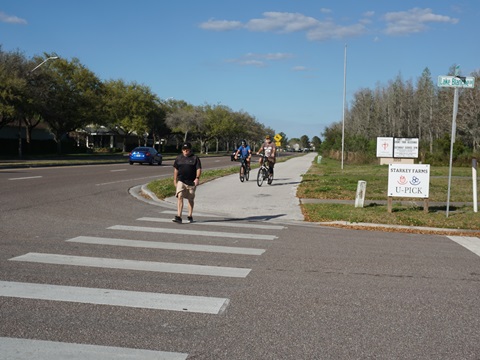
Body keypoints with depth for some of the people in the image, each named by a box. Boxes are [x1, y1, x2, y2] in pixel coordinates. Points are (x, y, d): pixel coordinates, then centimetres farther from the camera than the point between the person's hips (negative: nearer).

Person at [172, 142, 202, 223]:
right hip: (181, 181, 1)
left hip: (191, 182, -1)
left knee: (190, 199, 10)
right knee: (180, 197, -15)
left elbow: (199, 169, -4)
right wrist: (175, 180, 16)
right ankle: (178, 217, -20)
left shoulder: (195, 158, 1)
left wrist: (197, 178, -19)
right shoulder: (179, 158, 9)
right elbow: (176, 170, 17)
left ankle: (190, 216, 24)